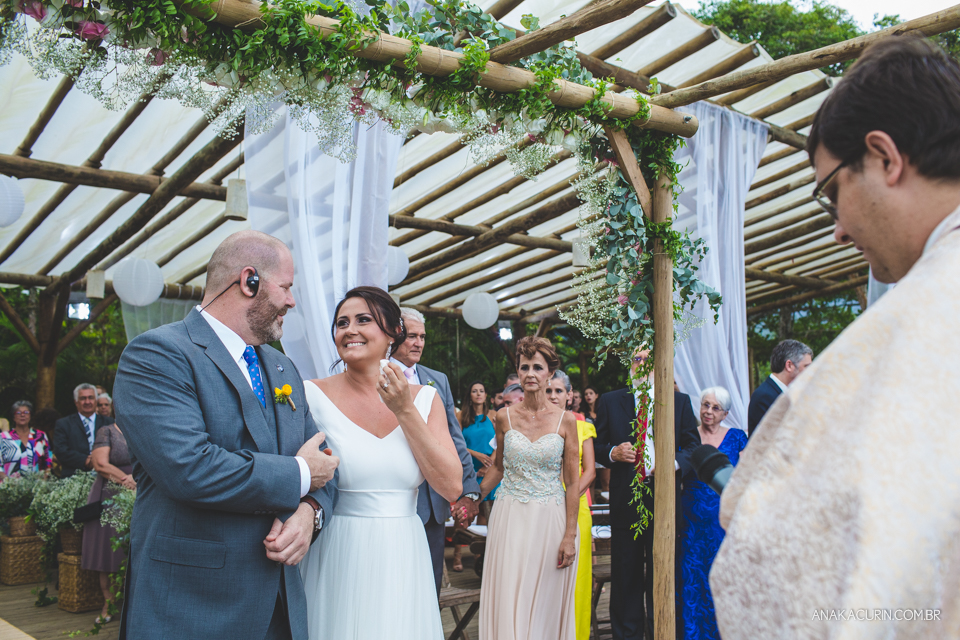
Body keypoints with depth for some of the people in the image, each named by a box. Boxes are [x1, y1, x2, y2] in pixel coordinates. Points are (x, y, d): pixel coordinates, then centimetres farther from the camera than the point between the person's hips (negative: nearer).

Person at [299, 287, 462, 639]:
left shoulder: (425, 398, 2)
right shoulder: (313, 395, -5)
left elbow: (451, 487, -6)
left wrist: (405, 411, -10)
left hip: (403, 561, 3)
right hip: (336, 561, -2)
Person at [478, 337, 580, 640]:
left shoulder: (565, 420, -3)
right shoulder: (504, 417, 2)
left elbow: (572, 481, -1)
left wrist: (570, 536, -5)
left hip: (551, 520, -1)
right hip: (510, 518, 1)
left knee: (546, 604, 5)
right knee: (508, 603, 0)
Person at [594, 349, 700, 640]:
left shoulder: (680, 401, 7)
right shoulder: (609, 402, 6)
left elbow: (693, 446, 6)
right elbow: (597, 445, 8)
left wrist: (676, 463, -14)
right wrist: (613, 453, -13)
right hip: (625, 502, 0)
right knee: (625, 575, 8)